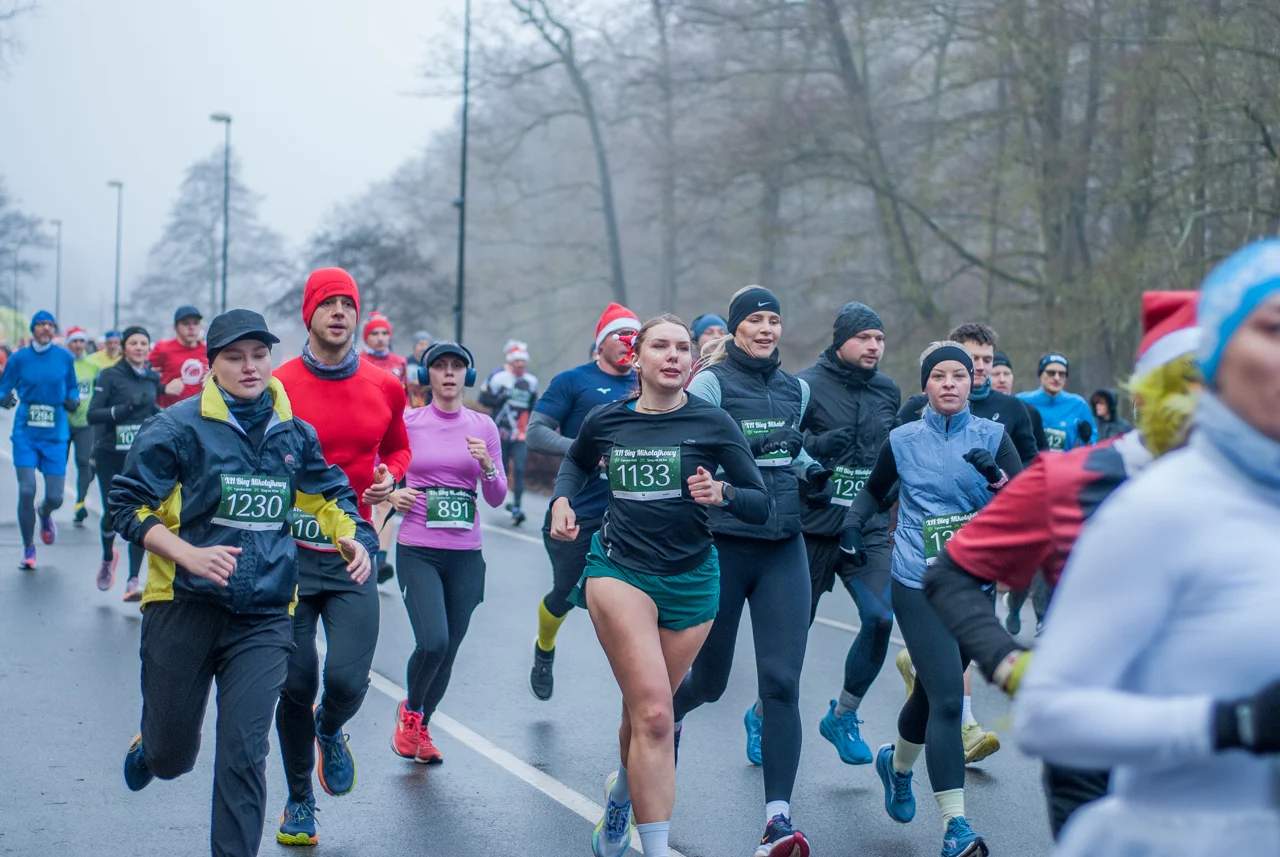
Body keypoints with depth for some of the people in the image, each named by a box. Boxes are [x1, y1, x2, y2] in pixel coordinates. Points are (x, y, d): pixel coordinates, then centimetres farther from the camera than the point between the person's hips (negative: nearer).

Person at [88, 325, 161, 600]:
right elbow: (92, 415, -12)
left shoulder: (153, 378, 8)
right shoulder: (110, 376, -4)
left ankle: (133, 581, -9)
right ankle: (108, 557, 37)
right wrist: (123, 409, -26)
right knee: (114, 512, 2)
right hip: (111, 455, -2)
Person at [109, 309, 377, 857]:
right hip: (184, 606, -2)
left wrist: (352, 537, 0)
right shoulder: (178, 427, -7)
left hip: (265, 617, 2)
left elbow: (329, 495, 21)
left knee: (243, 756, -8)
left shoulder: (295, 434, 6)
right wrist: (190, 555, -20)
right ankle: (151, 745, 48)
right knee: (172, 758, 11)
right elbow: (128, 505, -6)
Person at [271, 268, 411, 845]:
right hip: (290, 552, -2)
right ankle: (299, 802, 24)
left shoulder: (385, 389, 5)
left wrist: (389, 478, 1)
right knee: (296, 686, 1)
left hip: (352, 554, 2)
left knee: (348, 679, -11)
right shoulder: (278, 385, -5)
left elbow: (397, 449, 22)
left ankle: (329, 732, 27)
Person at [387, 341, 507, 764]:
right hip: (417, 550, -3)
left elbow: (497, 499, 5)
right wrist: (392, 495, -9)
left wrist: (487, 466, -14)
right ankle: (410, 710, 11)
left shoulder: (483, 426, 5)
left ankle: (421, 728, 29)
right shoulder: (406, 422, 0)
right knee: (433, 642, -19)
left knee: (448, 651, 6)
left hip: (465, 554, 3)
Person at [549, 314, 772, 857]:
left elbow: (761, 506, -2)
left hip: (690, 579, 1)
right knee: (653, 713, -18)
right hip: (619, 568, -1)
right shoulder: (606, 420, 2)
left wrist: (722, 493, -22)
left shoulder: (712, 423, -3)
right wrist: (562, 499, 6)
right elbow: (576, 462, 25)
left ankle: (621, 794, 45)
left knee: (645, 714, 12)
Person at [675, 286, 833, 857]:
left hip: (783, 549, 3)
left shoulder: (795, 389, 13)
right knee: (709, 680, 9)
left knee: (782, 681, -9)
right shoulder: (711, 384, -3)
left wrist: (815, 477, 8)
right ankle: (665, 717, 46)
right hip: (722, 547, -3)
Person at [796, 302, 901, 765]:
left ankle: (843, 716, 7)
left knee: (880, 618, -13)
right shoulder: (806, 385, -7)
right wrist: (816, 444, -24)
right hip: (812, 529, -4)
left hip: (868, 530, 4)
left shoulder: (889, 391, 9)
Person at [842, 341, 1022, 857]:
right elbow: (874, 490, 20)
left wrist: (996, 475, -25)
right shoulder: (903, 441, 3)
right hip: (919, 584, -2)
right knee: (947, 698, -16)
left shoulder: (993, 437, 2)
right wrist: (853, 524, 2)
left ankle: (897, 765, 48)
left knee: (932, 693, 17)